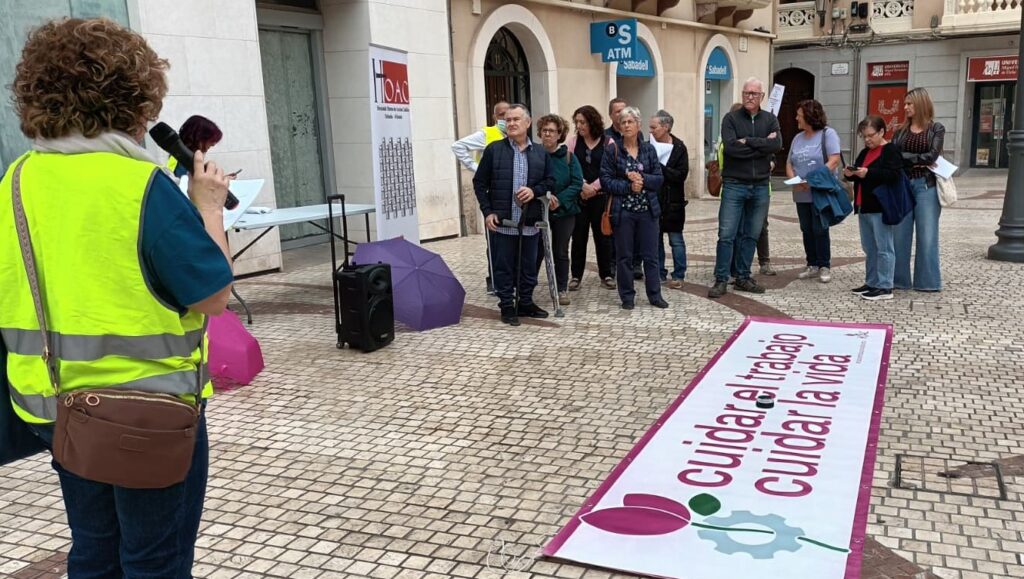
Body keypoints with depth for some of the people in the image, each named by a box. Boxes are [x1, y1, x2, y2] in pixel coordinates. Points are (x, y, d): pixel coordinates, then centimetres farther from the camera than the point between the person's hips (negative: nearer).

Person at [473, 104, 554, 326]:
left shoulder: (540, 153, 7)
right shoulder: (493, 150, 0)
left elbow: (550, 181, 11)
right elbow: (479, 182, 2)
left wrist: (534, 191, -10)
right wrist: (487, 211, -7)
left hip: (529, 222, 3)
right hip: (501, 221, -2)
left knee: (529, 267, 11)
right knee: (504, 268, 4)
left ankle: (525, 303, 26)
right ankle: (507, 306, 16)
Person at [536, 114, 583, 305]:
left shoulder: (568, 156, 0)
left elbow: (577, 183, -5)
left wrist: (560, 200, -17)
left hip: (564, 211, 1)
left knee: (561, 252, 9)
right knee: (537, 251, 0)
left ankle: (562, 289, 19)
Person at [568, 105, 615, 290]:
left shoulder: (607, 142, 0)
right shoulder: (573, 142, 5)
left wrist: (593, 187, -12)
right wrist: (583, 185, -13)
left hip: (601, 196, -1)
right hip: (578, 196, 1)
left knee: (602, 235, 5)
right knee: (578, 236, 4)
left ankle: (606, 274, 16)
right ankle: (576, 276, 13)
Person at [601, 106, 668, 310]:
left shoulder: (649, 149, 6)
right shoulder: (612, 150, -1)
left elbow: (659, 178, 3)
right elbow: (606, 180, -5)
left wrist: (642, 179, -14)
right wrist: (628, 186, -16)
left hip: (648, 209, 2)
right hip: (623, 211, -2)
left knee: (651, 255, 5)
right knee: (624, 256, 5)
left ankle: (655, 295, 15)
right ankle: (627, 296, 16)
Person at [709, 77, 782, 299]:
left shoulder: (770, 119, 9)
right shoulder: (731, 119, 0)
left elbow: (777, 145, -9)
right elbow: (731, 147, -16)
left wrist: (747, 141, -14)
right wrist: (762, 145, -11)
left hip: (760, 186, 3)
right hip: (734, 185, -3)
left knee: (751, 235, 9)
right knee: (727, 235, -4)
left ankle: (743, 278, 19)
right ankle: (721, 280, 2)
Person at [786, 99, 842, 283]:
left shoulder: (827, 134, -5)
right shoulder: (798, 138, 15)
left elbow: (834, 160, -15)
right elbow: (789, 163, 13)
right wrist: (793, 179, -8)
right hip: (801, 193, 6)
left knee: (820, 230, -4)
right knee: (807, 230, 9)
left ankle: (825, 267, 6)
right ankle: (812, 265, 18)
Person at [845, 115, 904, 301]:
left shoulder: (891, 151, -8)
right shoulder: (865, 152, 18)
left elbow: (893, 176, -20)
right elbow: (859, 174, 22)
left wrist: (868, 173, -27)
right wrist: (850, 174, 0)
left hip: (881, 208, -9)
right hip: (864, 207, 9)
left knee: (883, 248, -5)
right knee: (869, 248, 13)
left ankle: (885, 287, -3)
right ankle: (871, 283, 21)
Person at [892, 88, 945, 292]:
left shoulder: (936, 129, 3)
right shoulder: (901, 131, 12)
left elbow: (932, 156, -10)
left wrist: (905, 158, -7)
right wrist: (919, 160, -12)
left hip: (926, 185, -3)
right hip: (902, 184, 3)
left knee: (927, 235, 0)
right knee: (900, 234, 3)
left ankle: (927, 281, 6)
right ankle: (900, 279, 11)